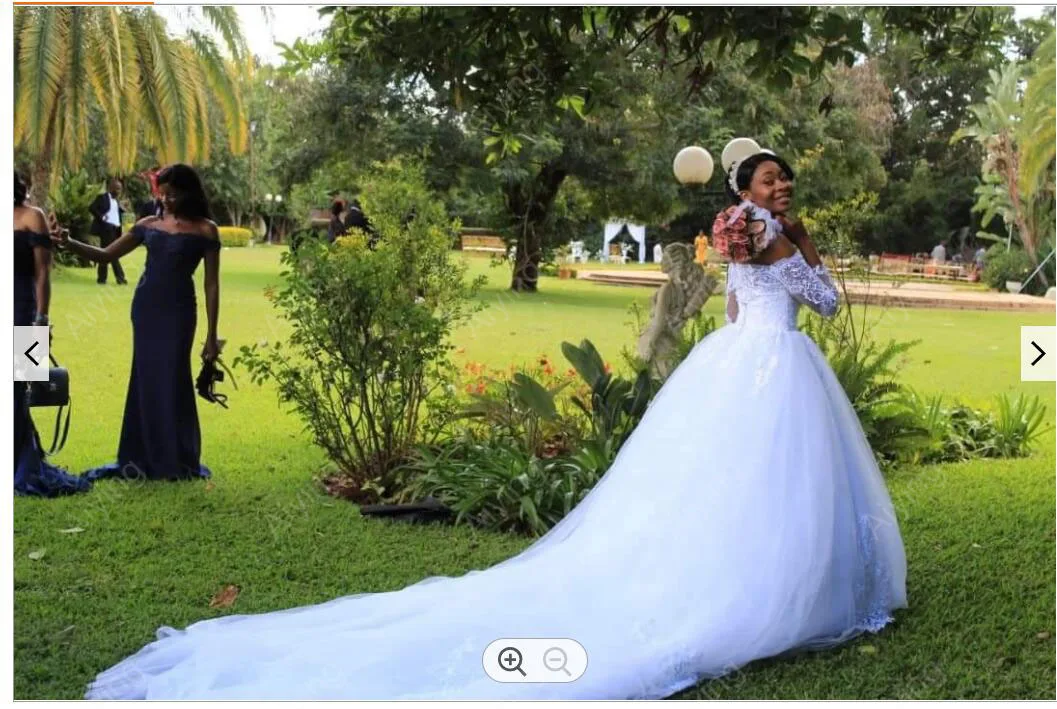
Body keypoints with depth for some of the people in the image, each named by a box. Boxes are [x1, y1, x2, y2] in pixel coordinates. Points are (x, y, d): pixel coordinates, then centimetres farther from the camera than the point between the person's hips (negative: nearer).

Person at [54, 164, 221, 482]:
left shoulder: (204, 230, -3)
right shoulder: (149, 224, 9)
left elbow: (211, 284, -4)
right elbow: (106, 255, 12)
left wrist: (211, 335, -8)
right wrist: (70, 244, -5)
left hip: (178, 310, -4)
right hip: (144, 307, 4)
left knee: (172, 381, -5)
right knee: (145, 380, 8)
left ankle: (177, 461, 6)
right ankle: (143, 457, 18)